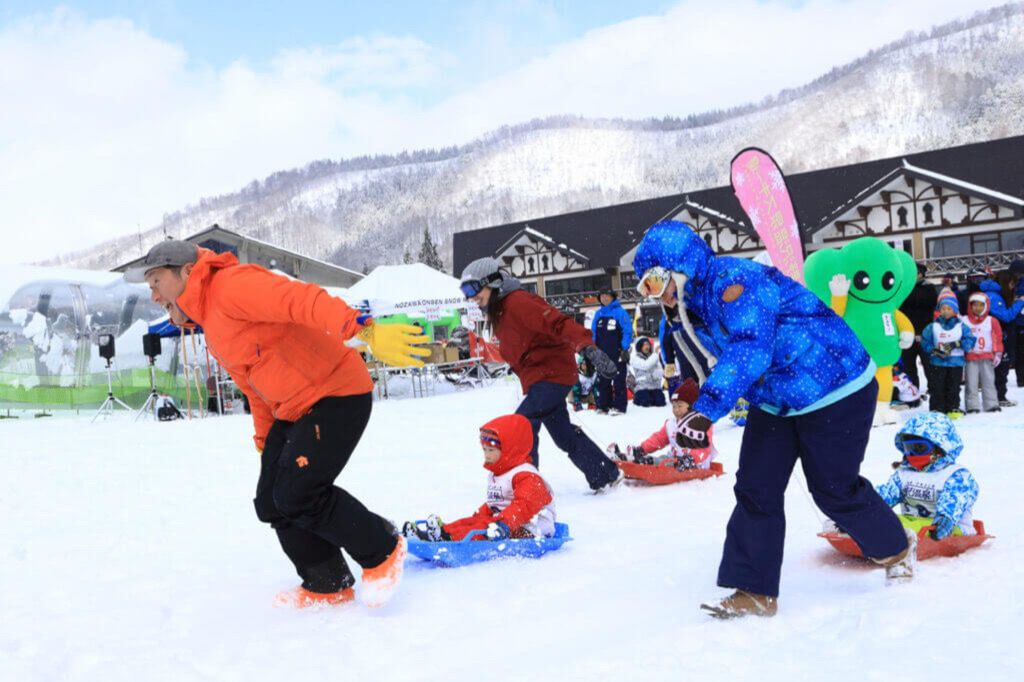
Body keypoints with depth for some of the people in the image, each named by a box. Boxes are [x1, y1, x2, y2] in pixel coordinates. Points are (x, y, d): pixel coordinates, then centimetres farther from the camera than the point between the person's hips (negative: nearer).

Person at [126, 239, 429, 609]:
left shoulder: (231, 286, -15)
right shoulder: (214, 331, 17)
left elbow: (304, 301, -30)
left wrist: (364, 331, -43)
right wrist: (265, 443, 22)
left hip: (336, 395, -10)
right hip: (292, 411, 10)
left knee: (298, 494, -16)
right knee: (271, 503, 7)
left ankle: (382, 551, 5)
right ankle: (326, 586, 22)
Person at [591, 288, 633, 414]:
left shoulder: (619, 312, -4)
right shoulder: (598, 314, 13)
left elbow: (628, 331, -7)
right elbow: (593, 333, 19)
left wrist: (625, 349, -12)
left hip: (617, 354, -6)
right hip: (602, 354, 6)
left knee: (618, 381, -3)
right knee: (603, 381, 8)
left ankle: (619, 406, -1)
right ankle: (603, 406, 13)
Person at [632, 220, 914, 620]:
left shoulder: (736, 281, -28)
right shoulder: (692, 306, 3)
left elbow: (748, 352, -41)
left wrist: (705, 409, -49)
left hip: (835, 392, -9)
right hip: (773, 403, 9)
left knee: (834, 489, 2)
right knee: (755, 490, -2)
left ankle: (896, 548, 32)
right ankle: (756, 592, 5)